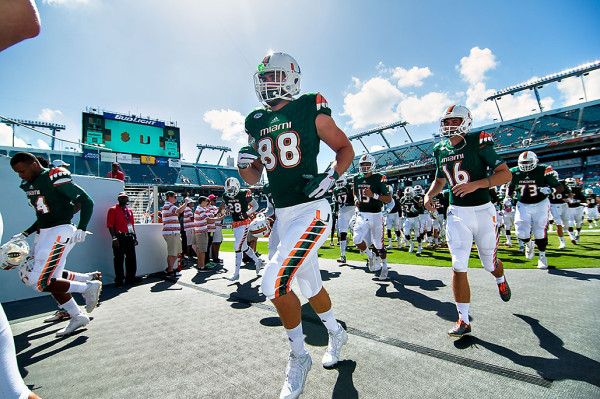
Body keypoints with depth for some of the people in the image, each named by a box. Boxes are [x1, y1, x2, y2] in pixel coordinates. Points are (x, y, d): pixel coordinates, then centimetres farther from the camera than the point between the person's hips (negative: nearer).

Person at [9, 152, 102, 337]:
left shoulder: (54, 179, -12)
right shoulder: (29, 185, 16)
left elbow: (86, 201, -15)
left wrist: (81, 229, -19)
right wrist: (25, 234, 20)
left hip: (60, 232, -9)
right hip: (45, 234, 9)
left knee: (41, 283, -11)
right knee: (51, 281, 9)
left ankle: (89, 288, 3)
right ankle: (77, 317, 20)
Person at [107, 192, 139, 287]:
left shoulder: (129, 210, 18)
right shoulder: (113, 210, -1)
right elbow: (110, 226, -7)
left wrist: (135, 237, 16)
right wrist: (114, 238, -16)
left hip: (130, 237, 6)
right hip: (119, 238, -6)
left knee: (131, 259, 11)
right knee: (119, 259, 0)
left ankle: (130, 278, 23)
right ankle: (119, 281, 11)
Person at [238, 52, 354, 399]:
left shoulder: (311, 110, -3)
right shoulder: (256, 123, 13)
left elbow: (346, 148, 3)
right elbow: (254, 179, 16)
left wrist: (330, 176, -15)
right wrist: (244, 163, -6)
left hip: (312, 211, -6)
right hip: (283, 216, 7)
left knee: (274, 282, -15)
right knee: (310, 283, 18)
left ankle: (299, 357, 13)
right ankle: (337, 334, 46)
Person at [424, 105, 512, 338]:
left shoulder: (478, 143, -8)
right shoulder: (440, 150, 6)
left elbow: (505, 174, -11)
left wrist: (475, 184, -27)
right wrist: (429, 195, 1)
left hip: (482, 211, -2)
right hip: (457, 214, 3)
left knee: (489, 263, 15)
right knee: (458, 267, -5)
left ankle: (501, 280, 54)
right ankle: (463, 321, 6)